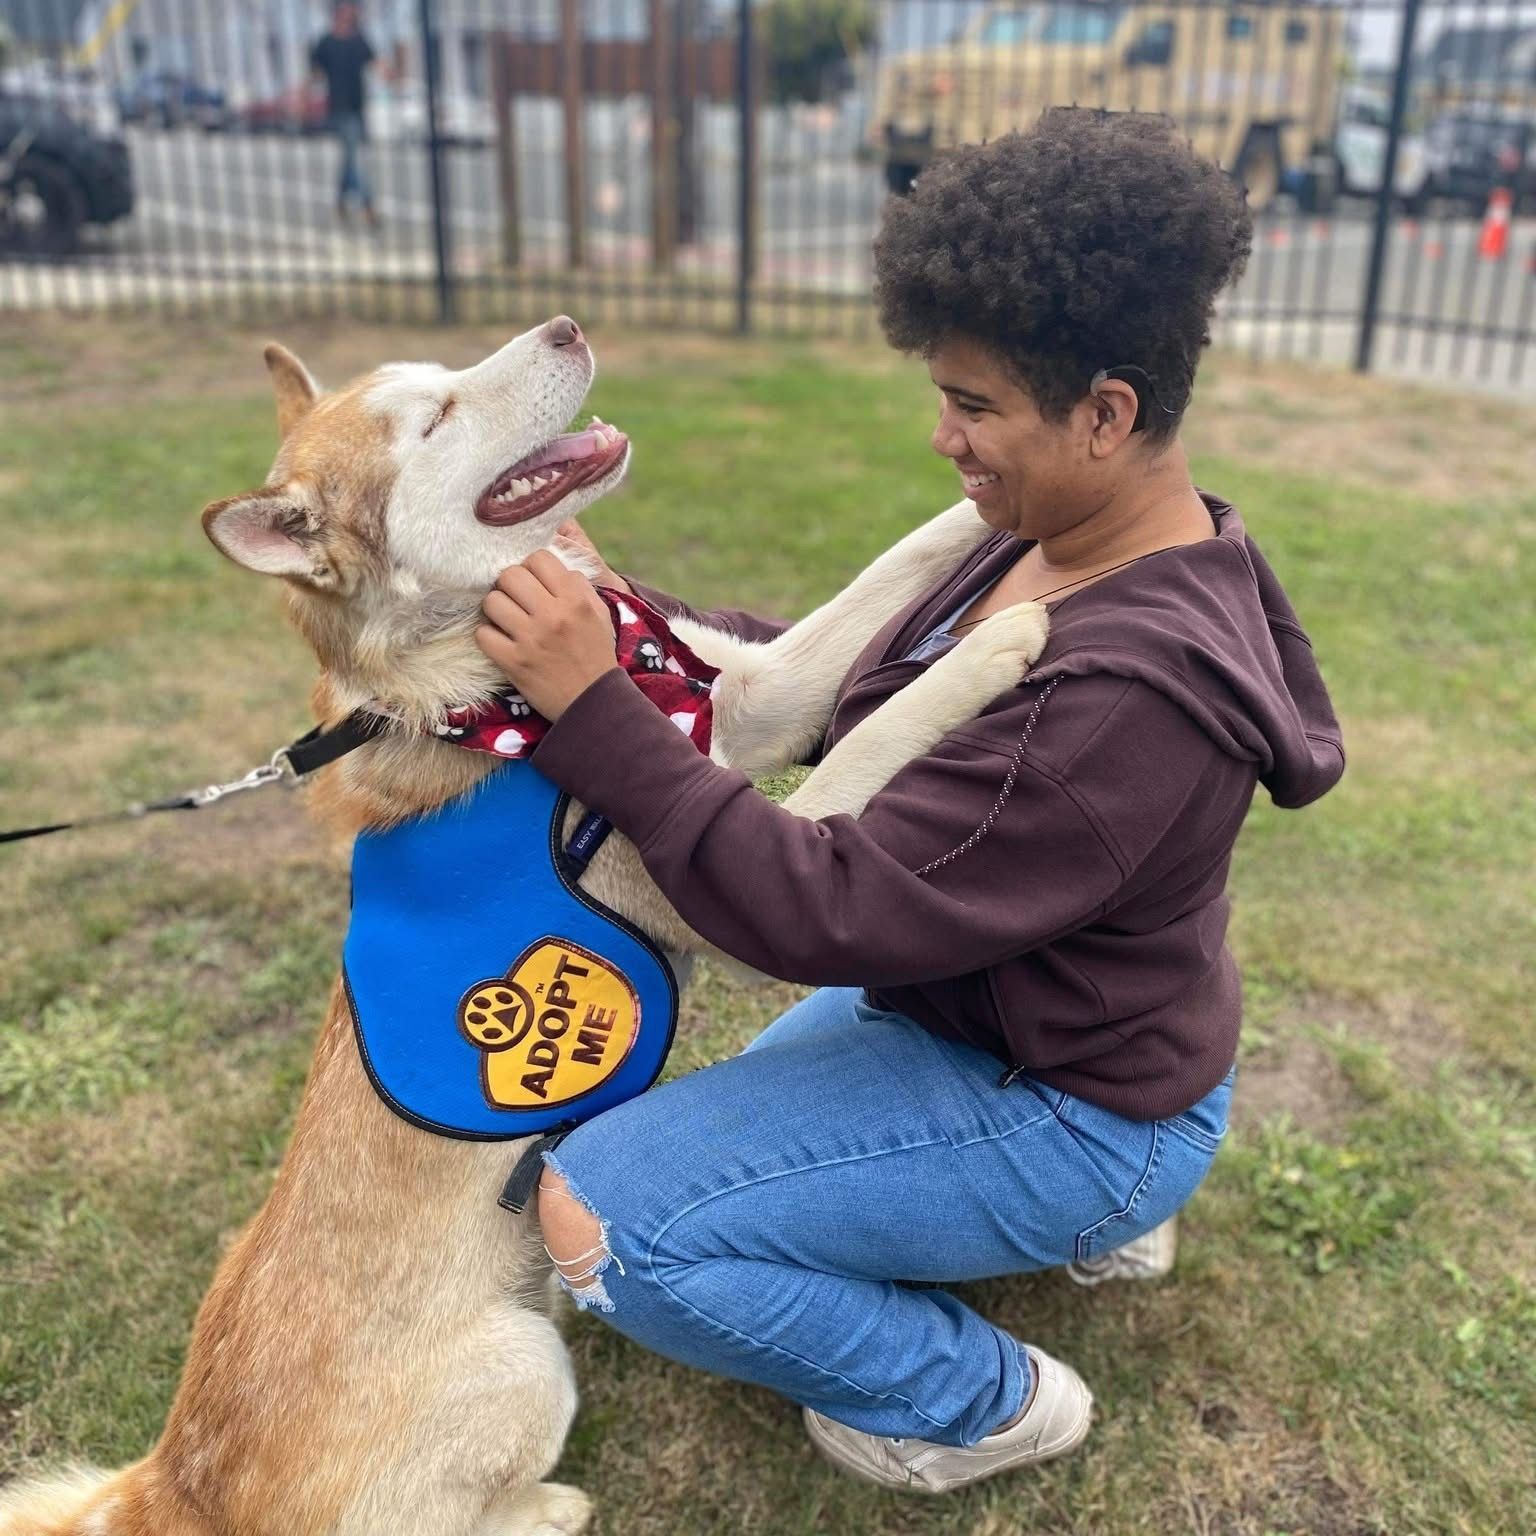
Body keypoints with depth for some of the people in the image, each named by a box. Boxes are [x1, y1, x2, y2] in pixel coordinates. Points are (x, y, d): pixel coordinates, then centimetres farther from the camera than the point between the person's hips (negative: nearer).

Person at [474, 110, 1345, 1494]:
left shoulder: (1129, 688, -36)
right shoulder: (1062, 541, -7)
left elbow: (826, 913, -35)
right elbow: (861, 683, -2)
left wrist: (598, 708, -36)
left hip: (1064, 1107, -9)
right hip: (963, 1005, 9)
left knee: (603, 1216, -18)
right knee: (740, 1115, 32)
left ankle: (979, 1403, 4)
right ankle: (1094, 1217, 26)